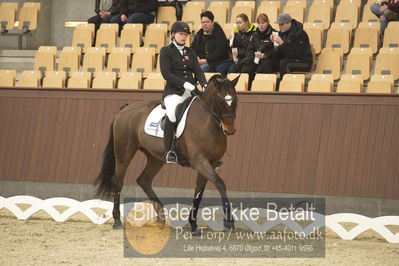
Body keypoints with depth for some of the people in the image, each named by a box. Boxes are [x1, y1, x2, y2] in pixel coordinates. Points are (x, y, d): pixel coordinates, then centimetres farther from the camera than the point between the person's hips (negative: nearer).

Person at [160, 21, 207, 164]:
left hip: (191, 90, 5)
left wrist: (204, 84, -8)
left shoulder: (190, 52, 20)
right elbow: (166, 73, -6)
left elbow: (198, 71, 13)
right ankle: (169, 151, -22)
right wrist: (184, 84, -18)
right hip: (173, 91, -5)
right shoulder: (166, 51, 5)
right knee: (172, 113, -29)